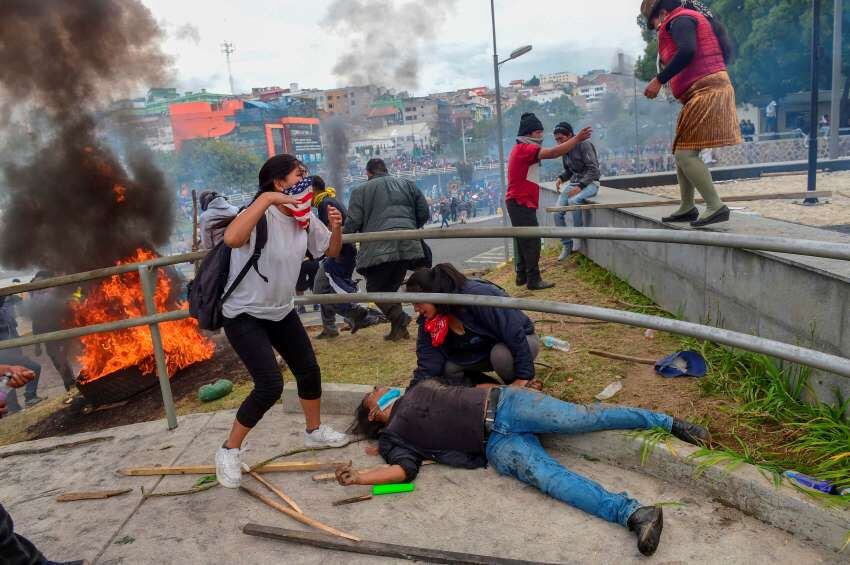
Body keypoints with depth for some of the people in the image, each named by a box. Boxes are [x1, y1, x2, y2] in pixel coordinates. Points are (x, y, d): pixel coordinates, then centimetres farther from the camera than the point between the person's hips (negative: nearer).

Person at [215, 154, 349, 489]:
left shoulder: (306, 218, -2)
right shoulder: (260, 216, -25)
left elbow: (331, 252, 11)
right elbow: (231, 239, -47)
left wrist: (336, 228, -10)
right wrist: (266, 199, -44)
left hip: (281, 312, 8)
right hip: (244, 316, -8)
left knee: (309, 370, 14)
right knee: (270, 385, -16)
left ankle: (315, 431, 39)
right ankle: (229, 451, 6)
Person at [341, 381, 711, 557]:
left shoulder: (419, 388, 25)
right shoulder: (392, 437, 14)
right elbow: (406, 469, -4)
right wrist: (359, 477, -15)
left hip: (501, 403, 2)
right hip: (497, 446, -2)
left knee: (577, 418, -15)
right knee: (549, 477, -26)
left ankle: (666, 421, -4)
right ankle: (632, 513, -36)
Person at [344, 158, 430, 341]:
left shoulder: (360, 190, 9)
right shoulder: (407, 184, 19)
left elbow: (353, 222, 1)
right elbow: (424, 213, 16)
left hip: (379, 247, -4)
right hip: (408, 246, 4)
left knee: (375, 288, 6)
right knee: (392, 287, 15)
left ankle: (399, 317, -14)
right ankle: (398, 328, 8)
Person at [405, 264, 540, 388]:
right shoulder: (428, 321, -13)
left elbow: (515, 333, -32)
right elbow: (428, 364, -15)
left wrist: (523, 377, -30)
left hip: (522, 342, -5)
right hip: (485, 350, 6)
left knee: (501, 354, -38)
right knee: (449, 368, -16)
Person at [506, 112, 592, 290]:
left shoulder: (522, 149, 20)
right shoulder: (525, 149, -16)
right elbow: (553, 153, -25)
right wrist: (577, 139, -23)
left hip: (520, 203, 11)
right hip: (521, 203, -11)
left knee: (524, 240, 15)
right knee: (532, 242, -8)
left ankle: (522, 277, 22)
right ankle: (534, 280, -4)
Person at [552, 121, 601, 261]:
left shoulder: (584, 145, -15)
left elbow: (594, 169, -18)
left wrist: (580, 186, -27)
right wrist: (561, 178, -2)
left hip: (589, 183, -7)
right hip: (573, 182, 7)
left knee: (573, 201, -36)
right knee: (557, 213, -9)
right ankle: (567, 245, 7)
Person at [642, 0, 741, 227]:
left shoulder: (680, 19, -6)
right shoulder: (696, 18, 24)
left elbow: (686, 52, -25)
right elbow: (726, 49, 22)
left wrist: (659, 80, -22)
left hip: (705, 91, -10)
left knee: (685, 153, -15)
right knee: (681, 151, 13)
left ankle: (716, 206, -15)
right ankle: (687, 208, 20)